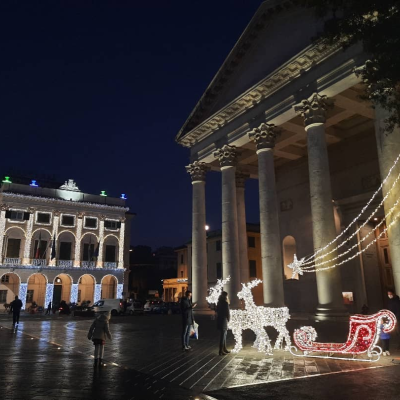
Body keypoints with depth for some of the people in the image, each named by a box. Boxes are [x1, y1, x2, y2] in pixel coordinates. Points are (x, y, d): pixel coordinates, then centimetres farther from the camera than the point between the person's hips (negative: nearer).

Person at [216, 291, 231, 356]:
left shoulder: (219, 302, 9)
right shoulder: (225, 303, -14)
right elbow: (227, 312, -13)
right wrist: (228, 319, 4)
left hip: (219, 320, 8)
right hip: (223, 320, -8)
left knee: (224, 335, 18)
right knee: (223, 335, -3)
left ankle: (224, 349, 27)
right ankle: (221, 351, 0)